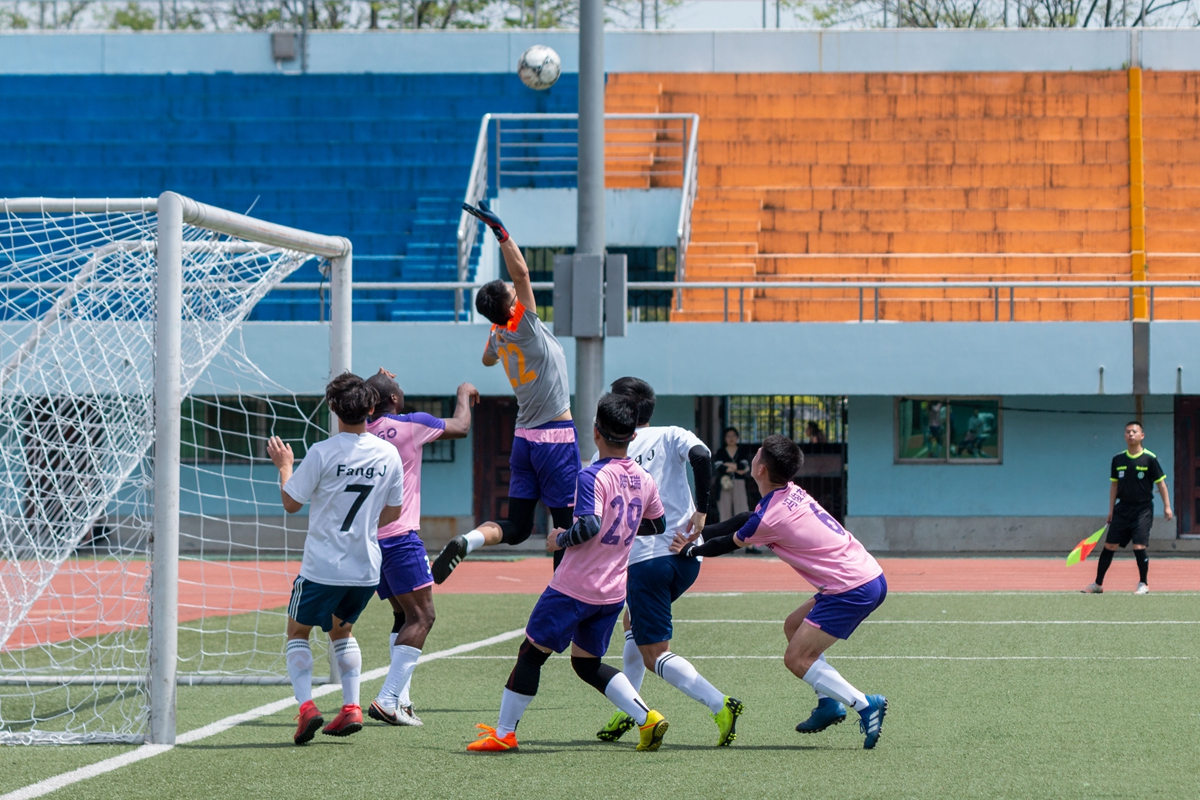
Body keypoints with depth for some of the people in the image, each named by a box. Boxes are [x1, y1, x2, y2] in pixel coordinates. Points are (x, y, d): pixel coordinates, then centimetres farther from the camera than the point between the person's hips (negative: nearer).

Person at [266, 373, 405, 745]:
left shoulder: (322, 453, -15)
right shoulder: (389, 455, 0)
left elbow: (291, 503, -4)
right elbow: (392, 514, 10)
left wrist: (284, 465, 12)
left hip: (323, 566, -5)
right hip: (367, 567, 5)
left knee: (298, 631, 13)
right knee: (341, 628, 26)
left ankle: (306, 706, -6)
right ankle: (351, 708, 14)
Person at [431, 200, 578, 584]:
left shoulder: (498, 336, 4)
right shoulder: (525, 329, -16)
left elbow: (487, 359, 29)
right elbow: (521, 270, -25)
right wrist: (500, 231, -26)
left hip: (524, 437, 7)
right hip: (556, 437, -7)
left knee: (515, 527, 5)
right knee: (567, 525, 0)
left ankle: (465, 541, -20)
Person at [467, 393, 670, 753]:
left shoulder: (593, 477, -17)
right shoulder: (644, 480, 5)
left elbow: (589, 526, -29)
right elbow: (656, 524, 21)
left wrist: (560, 540, -11)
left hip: (573, 588, -7)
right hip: (613, 593, 7)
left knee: (532, 652, 6)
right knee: (587, 663, 19)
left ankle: (504, 732, 11)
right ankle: (647, 718, 3)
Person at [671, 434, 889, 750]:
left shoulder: (769, 518, -15)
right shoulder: (791, 493, 10)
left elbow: (731, 543, 4)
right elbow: (745, 522, 24)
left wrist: (691, 550, 20)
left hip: (852, 589, -9)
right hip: (870, 575, 9)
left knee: (797, 659, -5)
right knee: (794, 626, 21)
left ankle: (865, 705, -11)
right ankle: (829, 704, 15)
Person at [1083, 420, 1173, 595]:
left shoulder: (1150, 459, -5)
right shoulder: (1118, 459, 6)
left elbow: (1161, 483, -2)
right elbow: (1114, 485, 12)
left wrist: (1167, 506, -7)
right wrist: (1111, 510, 10)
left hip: (1142, 509, -4)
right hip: (1122, 507, 4)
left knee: (1139, 547, -11)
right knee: (1109, 546, 3)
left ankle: (1143, 584, 5)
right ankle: (1098, 584, 11)